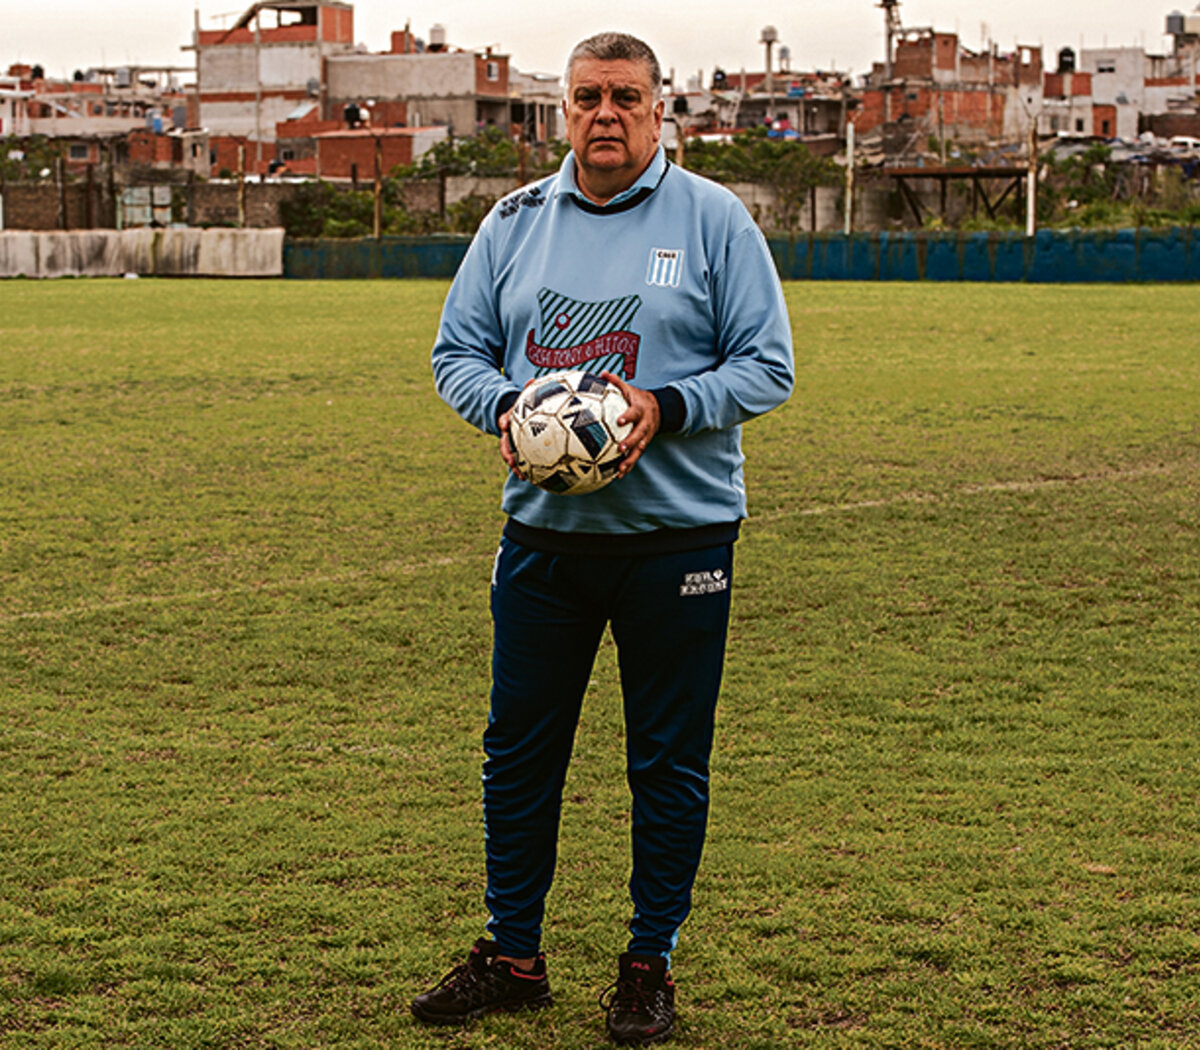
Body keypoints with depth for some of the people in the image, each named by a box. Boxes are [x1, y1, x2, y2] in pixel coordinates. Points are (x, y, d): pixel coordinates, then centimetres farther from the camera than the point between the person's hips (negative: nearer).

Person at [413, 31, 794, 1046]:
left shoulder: (713, 218, -1)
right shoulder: (515, 221, 8)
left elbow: (767, 364, -3)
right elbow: (457, 350, 12)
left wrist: (666, 407, -18)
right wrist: (503, 408, -10)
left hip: (678, 535, -3)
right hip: (544, 531, 3)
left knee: (669, 760, 4)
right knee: (519, 747, 9)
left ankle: (651, 964, 17)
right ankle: (512, 954, 22)